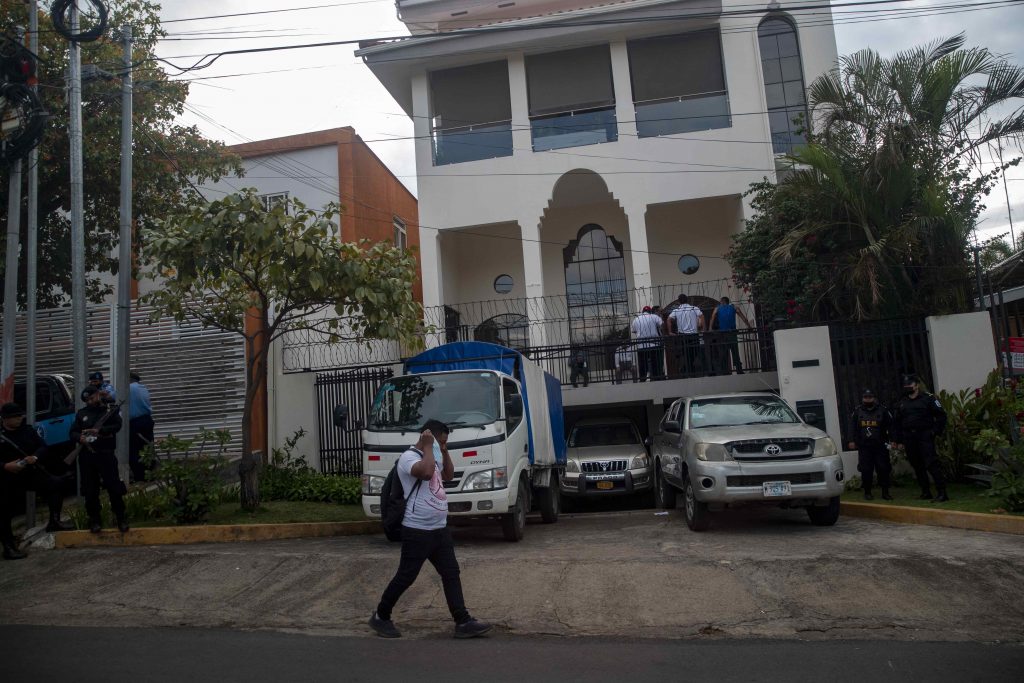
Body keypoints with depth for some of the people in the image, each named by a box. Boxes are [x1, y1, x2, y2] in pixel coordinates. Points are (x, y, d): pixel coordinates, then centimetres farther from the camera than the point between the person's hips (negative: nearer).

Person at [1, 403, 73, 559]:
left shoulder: (27, 430, 5)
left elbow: (42, 446, 7)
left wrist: (35, 457, -14)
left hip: (31, 473, 4)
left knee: (55, 484, -11)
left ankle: (54, 522, -1)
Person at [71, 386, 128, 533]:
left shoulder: (111, 410, 8)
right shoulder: (81, 413, 16)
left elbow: (117, 426, -8)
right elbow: (73, 432, 10)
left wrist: (99, 431, -21)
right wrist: (80, 438, -12)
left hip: (106, 455, -3)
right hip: (86, 456, 3)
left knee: (114, 487, -4)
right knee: (90, 490, 5)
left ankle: (121, 518, 7)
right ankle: (94, 520, 16)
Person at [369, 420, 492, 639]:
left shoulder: (431, 457, 15)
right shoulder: (409, 457, -15)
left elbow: (448, 475, 24)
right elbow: (426, 472, -35)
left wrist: (444, 452, 12)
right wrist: (428, 447, -21)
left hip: (439, 529, 9)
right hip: (417, 531, -9)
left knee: (451, 574, 5)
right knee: (406, 577, 2)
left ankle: (463, 622, 7)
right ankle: (380, 617, 20)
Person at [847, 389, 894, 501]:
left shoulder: (882, 410, 3)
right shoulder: (857, 411, 8)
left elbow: (891, 425, 3)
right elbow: (852, 427, 8)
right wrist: (853, 440, -1)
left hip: (880, 446, -1)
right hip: (864, 447, 1)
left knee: (884, 469, 1)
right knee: (866, 470, 1)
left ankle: (885, 492, 10)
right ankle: (867, 492, 11)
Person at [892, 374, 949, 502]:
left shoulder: (927, 398, -1)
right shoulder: (901, 403, 13)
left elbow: (941, 415, -2)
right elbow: (896, 423, 16)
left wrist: (936, 431, -8)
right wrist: (898, 440, 10)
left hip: (925, 437, -5)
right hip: (909, 439, 5)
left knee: (931, 464, -11)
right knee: (917, 466, 9)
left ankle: (942, 492, -9)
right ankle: (925, 492, 18)